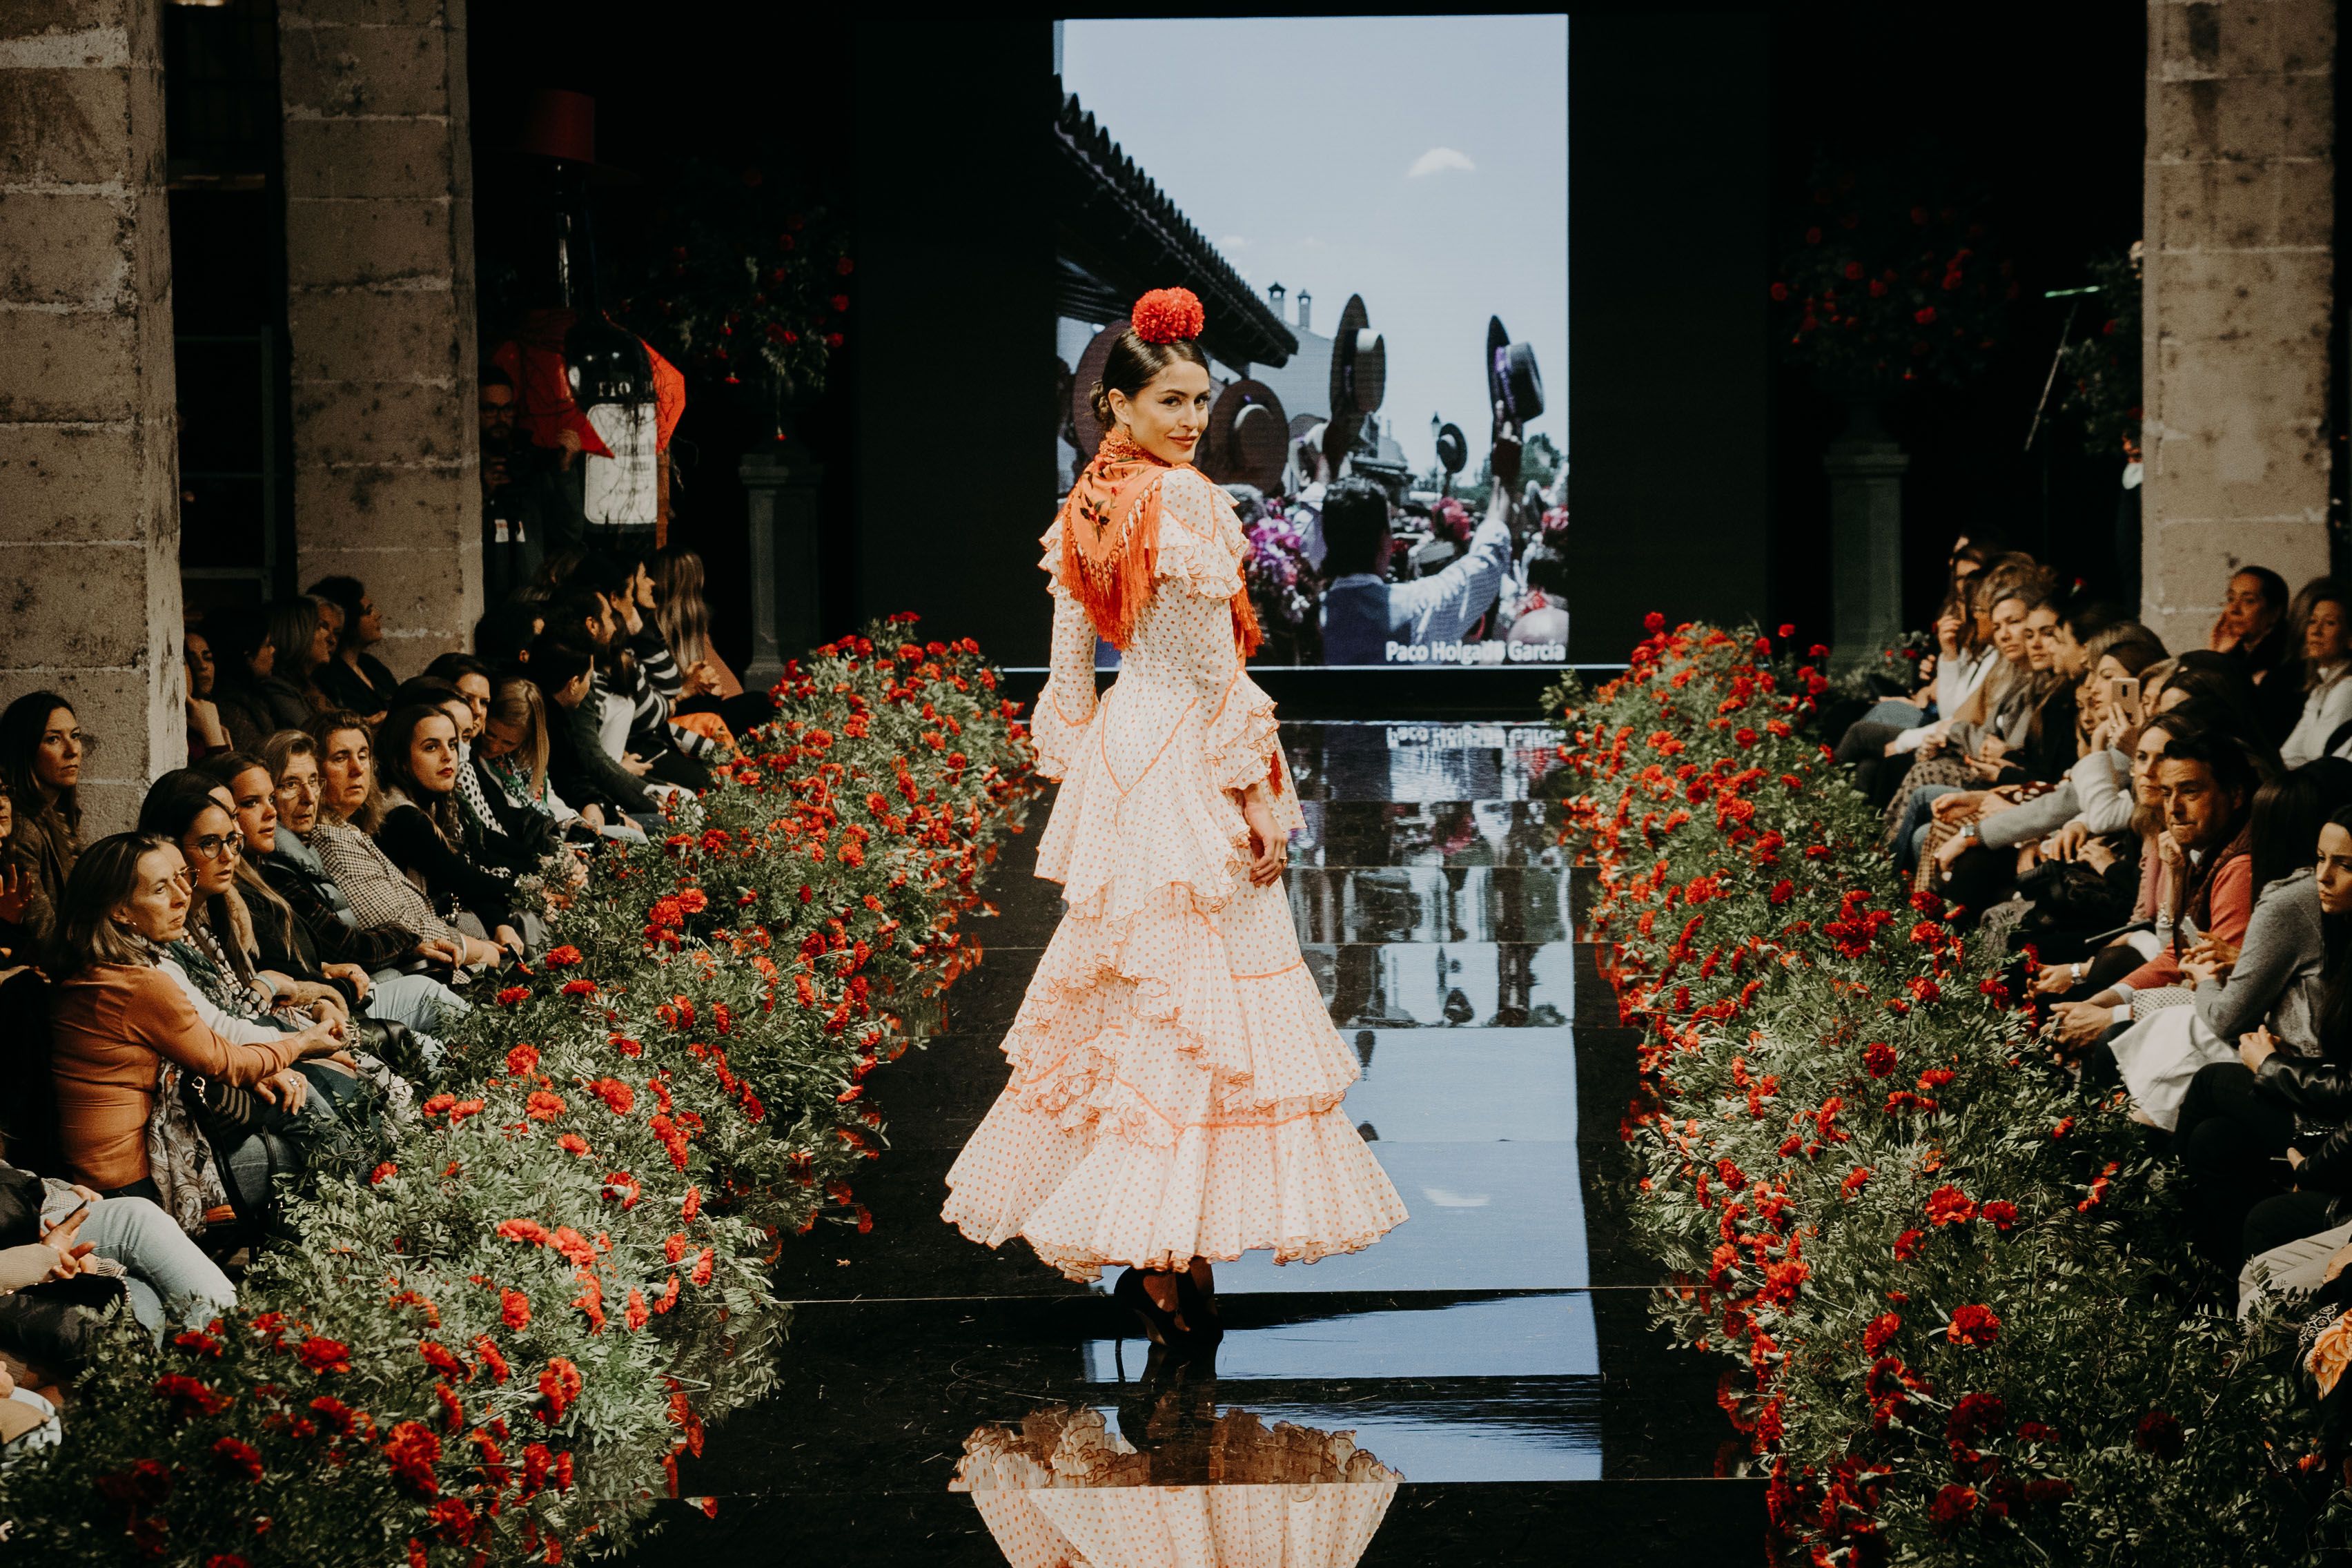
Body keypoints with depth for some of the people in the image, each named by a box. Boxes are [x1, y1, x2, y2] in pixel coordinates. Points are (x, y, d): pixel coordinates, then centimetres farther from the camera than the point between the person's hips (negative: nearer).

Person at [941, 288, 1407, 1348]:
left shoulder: (1088, 505, 7)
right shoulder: (1184, 502, -17)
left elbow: (1071, 662, 12)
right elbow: (1216, 668, -17)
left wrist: (1074, 769, 20)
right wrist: (1260, 793, -11)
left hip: (1118, 750, 8)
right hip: (1187, 760, -8)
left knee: (1126, 989, 14)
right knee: (1197, 994, -4)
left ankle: (1151, 1257, 22)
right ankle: (1174, 1268, -5)